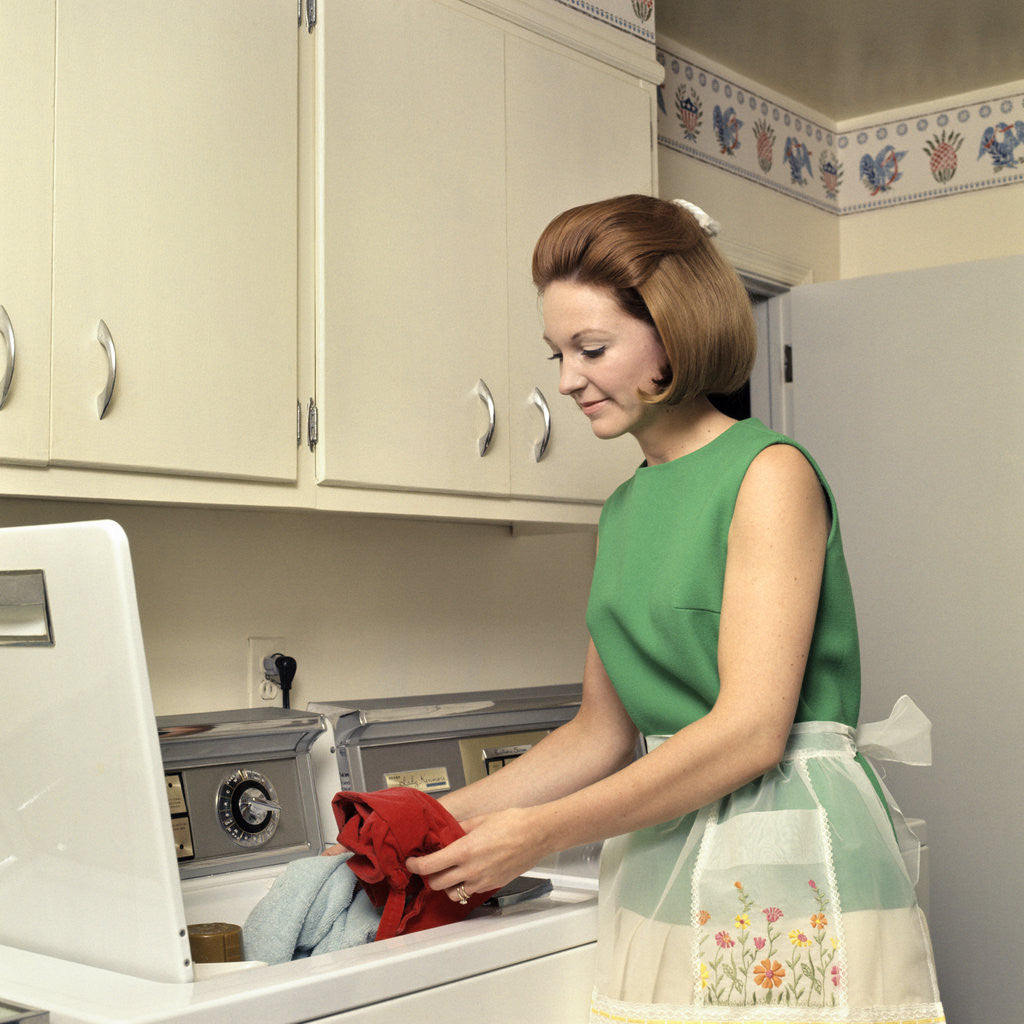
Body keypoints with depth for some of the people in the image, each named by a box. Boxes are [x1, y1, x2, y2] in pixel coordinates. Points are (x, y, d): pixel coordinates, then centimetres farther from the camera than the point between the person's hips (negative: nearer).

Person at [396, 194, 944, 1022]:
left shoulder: (770, 474, -10)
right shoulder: (623, 511, 12)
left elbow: (751, 730, -17)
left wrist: (539, 834, -13)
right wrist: (437, 817, 8)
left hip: (789, 865, -6)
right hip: (661, 876, 6)